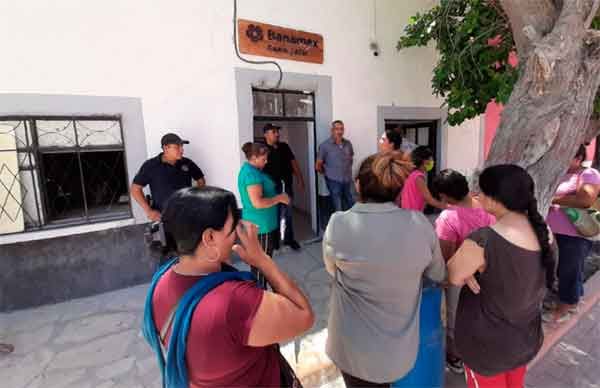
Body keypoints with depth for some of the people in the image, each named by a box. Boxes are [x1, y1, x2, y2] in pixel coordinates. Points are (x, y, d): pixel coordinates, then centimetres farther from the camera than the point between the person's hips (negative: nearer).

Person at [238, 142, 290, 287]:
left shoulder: (247, 169, 10)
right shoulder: (252, 174, -22)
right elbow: (258, 203, -29)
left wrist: (276, 196, 14)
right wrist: (279, 198, -18)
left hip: (255, 223, 10)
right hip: (261, 225, -10)